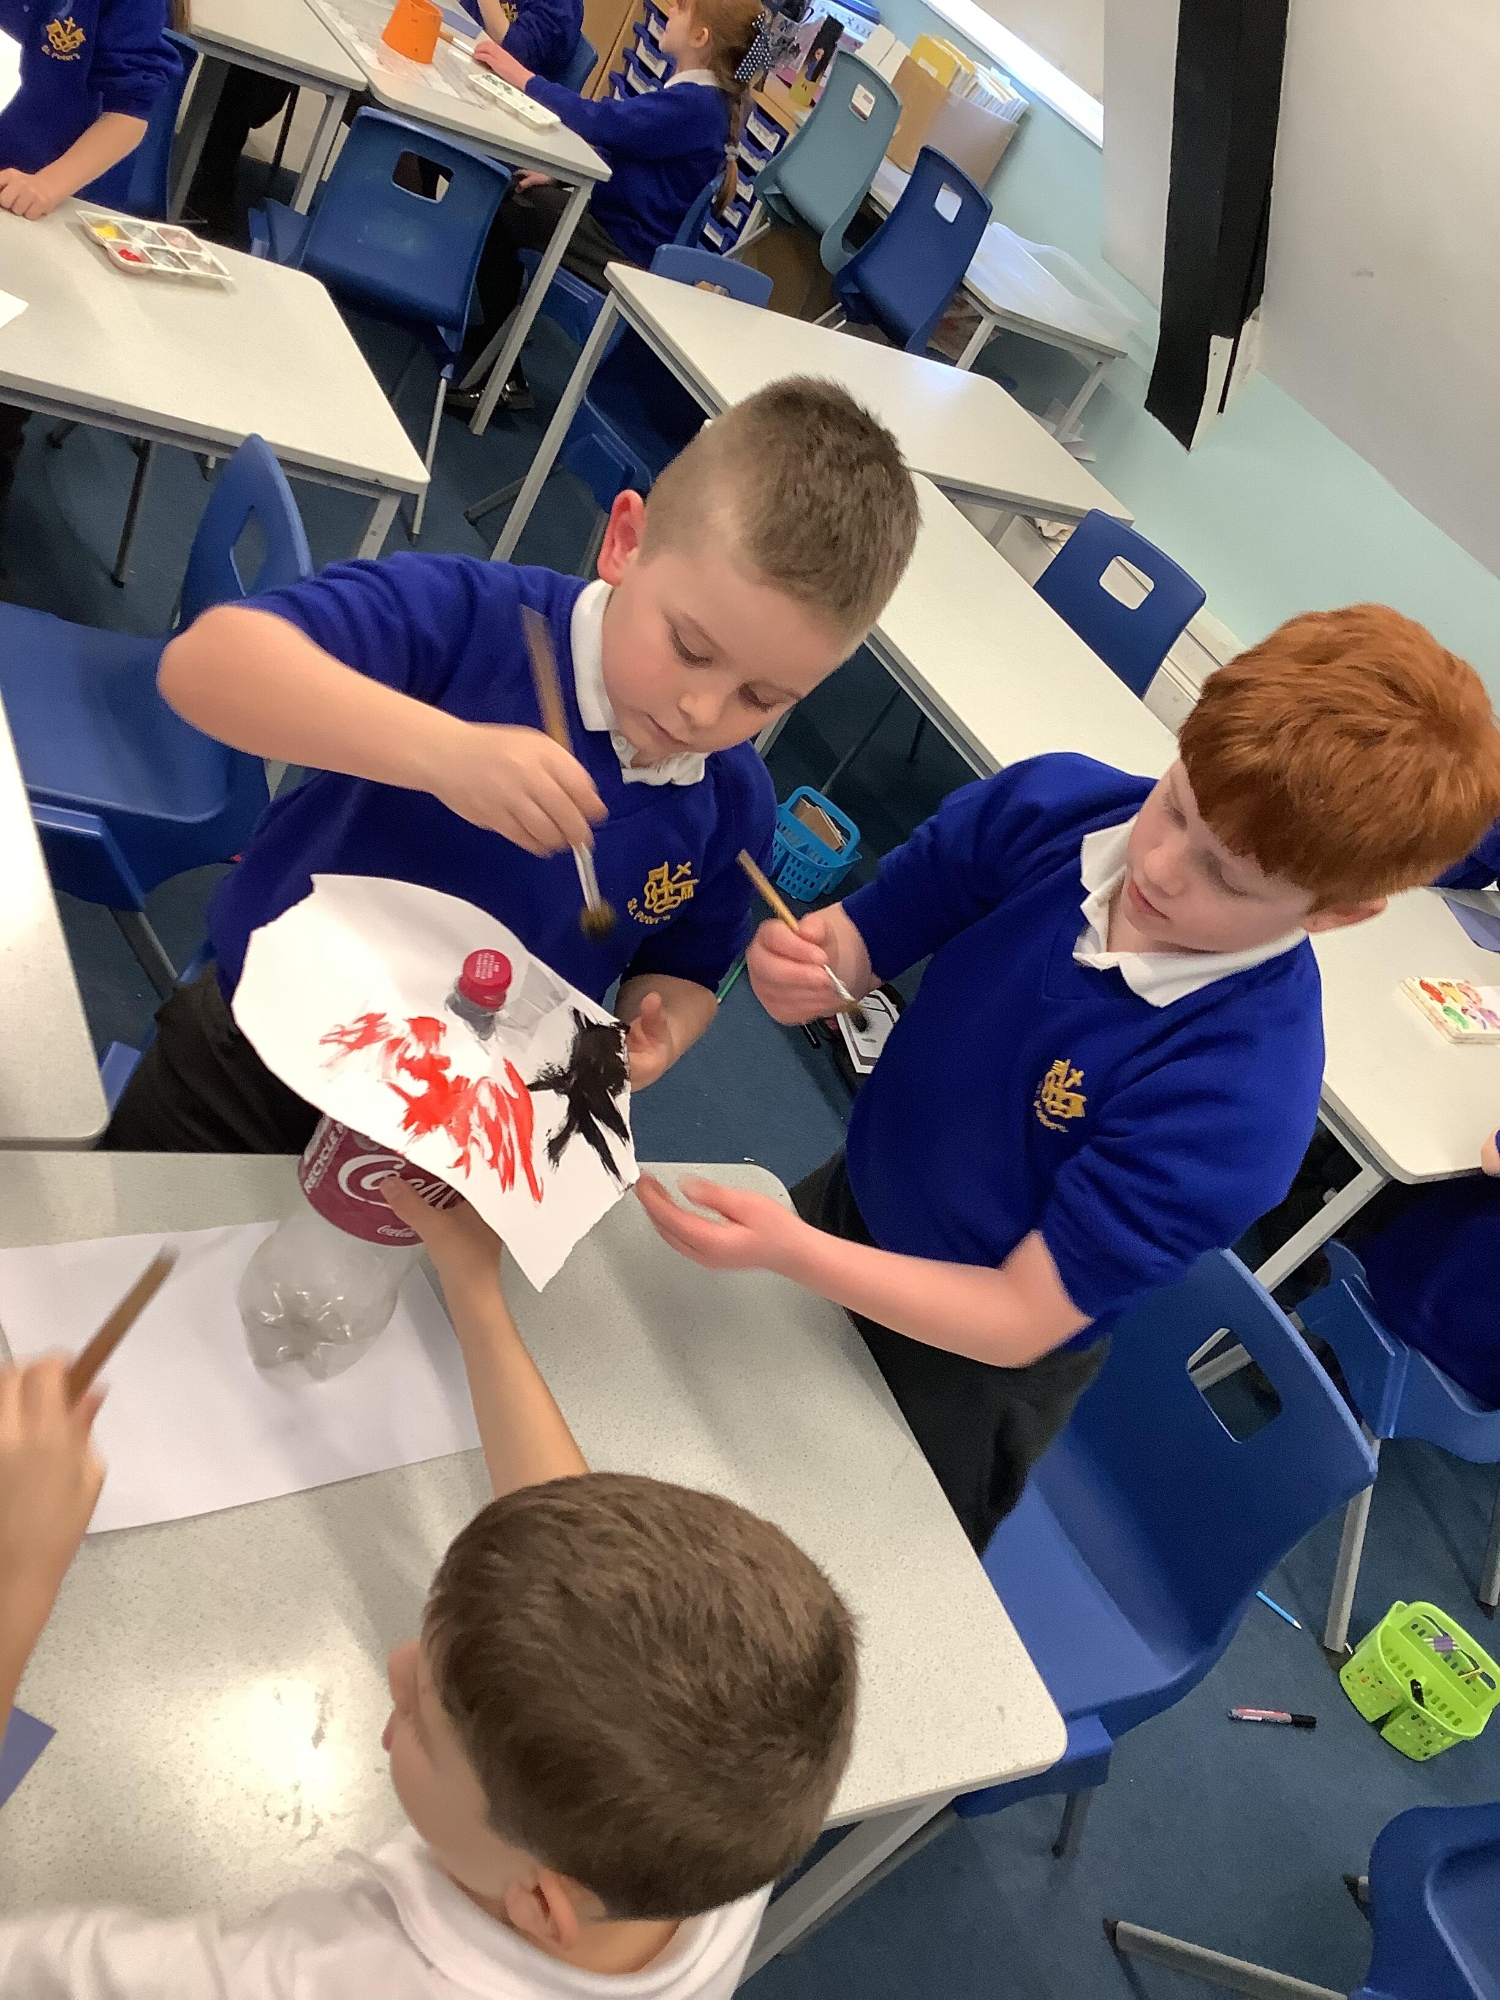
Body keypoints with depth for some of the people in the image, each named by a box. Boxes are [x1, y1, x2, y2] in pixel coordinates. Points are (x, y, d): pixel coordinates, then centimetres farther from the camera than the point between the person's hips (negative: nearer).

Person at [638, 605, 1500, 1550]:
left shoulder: (1241, 1098, -35)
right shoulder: (1052, 805, -22)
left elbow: (1024, 1320, -29)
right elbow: (851, 949, -12)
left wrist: (794, 1252, -41)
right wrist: (796, 968, -35)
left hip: (971, 1371, -3)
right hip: (850, 1198, 4)